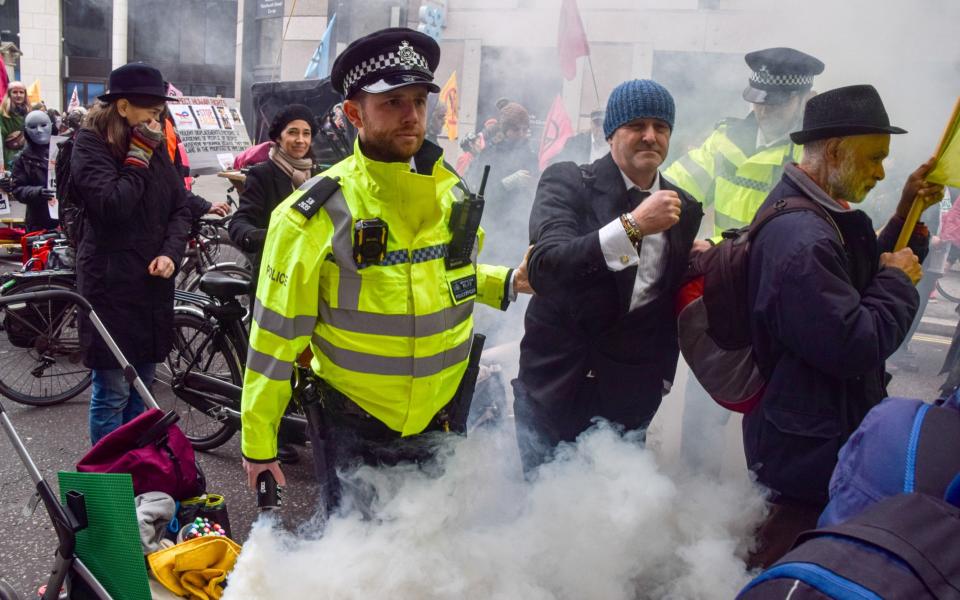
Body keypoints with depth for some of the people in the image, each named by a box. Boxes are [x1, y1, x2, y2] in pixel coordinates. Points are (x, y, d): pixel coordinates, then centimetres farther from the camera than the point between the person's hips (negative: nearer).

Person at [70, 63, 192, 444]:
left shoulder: (156, 148, 11)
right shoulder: (91, 145, -7)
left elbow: (180, 208, 9)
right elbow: (113, 206, -21)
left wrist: (170, 254, -7)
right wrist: (139, 155, -13)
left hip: (154, 283, 6)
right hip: (111, 284, -6)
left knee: (141, 388, 15)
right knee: (113, 391, -3)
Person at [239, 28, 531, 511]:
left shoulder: (451, 191, -2)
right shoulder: (315, 214, -17)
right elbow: (275, 335, -11)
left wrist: (507, 283, -2)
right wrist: (258, 444, -6)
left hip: (444, 420, 5)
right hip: (353, 434, -4)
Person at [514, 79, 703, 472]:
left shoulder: (685, 209, 6)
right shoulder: (566, 182, -7)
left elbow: (674, 303, 14)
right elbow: (543, 268, -23)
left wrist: (662, 377, 9)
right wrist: (632, 225, -28)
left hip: (629, 398, 3)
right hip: (554, 391, -3)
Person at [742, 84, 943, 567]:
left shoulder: (813, 213, 8)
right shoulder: (801, 238, -27)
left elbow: (858, 284, 18)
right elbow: (856, 346, -28)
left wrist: (905, 218, 7)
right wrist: (898, 280, -12)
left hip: (817, 435, 11)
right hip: (809, 450, -11)